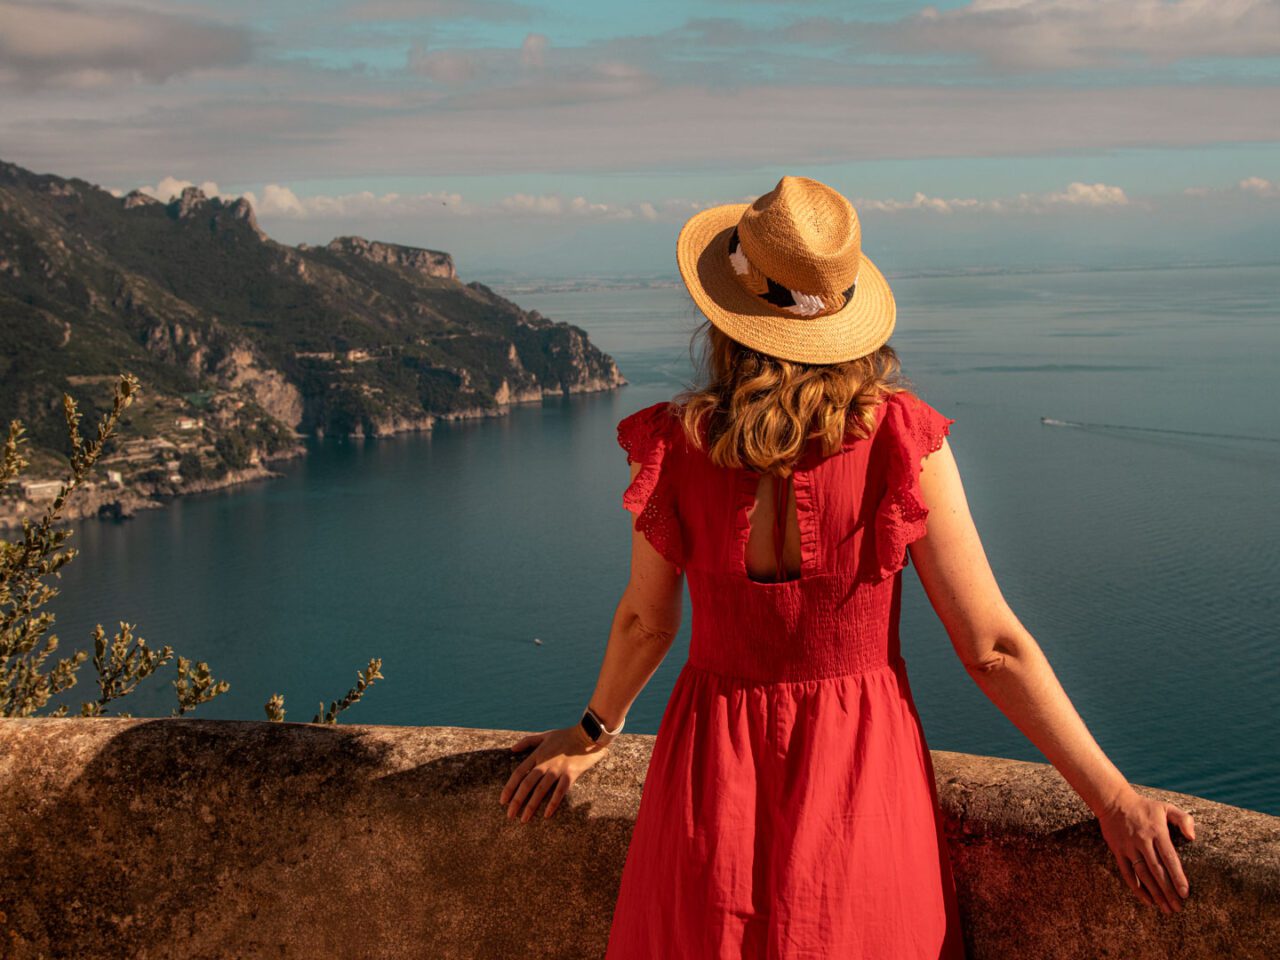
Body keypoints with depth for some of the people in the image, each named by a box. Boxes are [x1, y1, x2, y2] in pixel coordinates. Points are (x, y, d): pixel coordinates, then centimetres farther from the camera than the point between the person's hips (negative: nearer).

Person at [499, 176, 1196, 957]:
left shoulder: (671, 447, -15)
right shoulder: (903, 443, -17)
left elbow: (645, 623, 1)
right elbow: (991, 648, -13)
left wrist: (596, 732, 22)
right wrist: (1114, 799, -4)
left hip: (715, 774, 1)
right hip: (861, 774, 0)